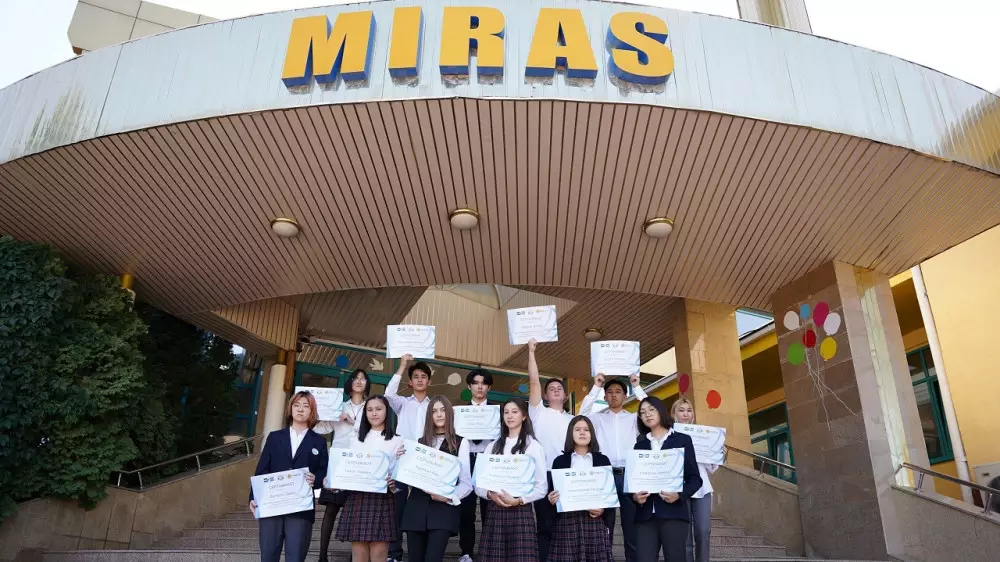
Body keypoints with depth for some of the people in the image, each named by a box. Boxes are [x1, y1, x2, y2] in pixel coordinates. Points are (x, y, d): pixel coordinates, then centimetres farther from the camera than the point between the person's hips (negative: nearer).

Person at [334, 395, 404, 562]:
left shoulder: (396, 441, 5)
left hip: (382, 500, -3)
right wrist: (335, 482, -4)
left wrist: (394, 485, -19)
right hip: (356, 498, 3)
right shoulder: (358, 440, 17)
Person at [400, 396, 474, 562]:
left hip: (443, 510, -4)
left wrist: (449, 496, -17)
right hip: (416, 509, 4)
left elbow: (466, 483, -1)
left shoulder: (460, 443, 3)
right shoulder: (420, 442, 17)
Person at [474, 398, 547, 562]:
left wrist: (518, 501, -14)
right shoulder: (492, 446, 13)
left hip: (520, 512, -3)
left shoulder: (533, 446, 2)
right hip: (494, 512, 3)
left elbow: (541, 488, -2)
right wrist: (490, 494, -10)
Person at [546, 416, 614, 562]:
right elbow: (552, 492, 10)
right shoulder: (560, 461, 9)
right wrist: (551, 499, -12)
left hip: (595, 520, 0)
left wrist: (603, 509, -8)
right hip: (566, 520, 0)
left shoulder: (602, 460, 10)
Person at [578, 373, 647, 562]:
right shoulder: (598, 418, 12)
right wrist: (596, 387, -4)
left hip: (629, 475, 0)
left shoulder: (634, 418, 13)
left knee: (632, 528, 4)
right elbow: (582, 414, -5)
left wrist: (636, 387, 0)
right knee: (604, 529, 4)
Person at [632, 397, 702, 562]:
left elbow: (695, 478, 3)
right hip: (645, 515, 2)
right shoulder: (640, 446, 16)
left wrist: (679, 495, -14)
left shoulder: (682, 440, 7)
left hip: (673, 513, -2)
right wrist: (634, 496, -8)